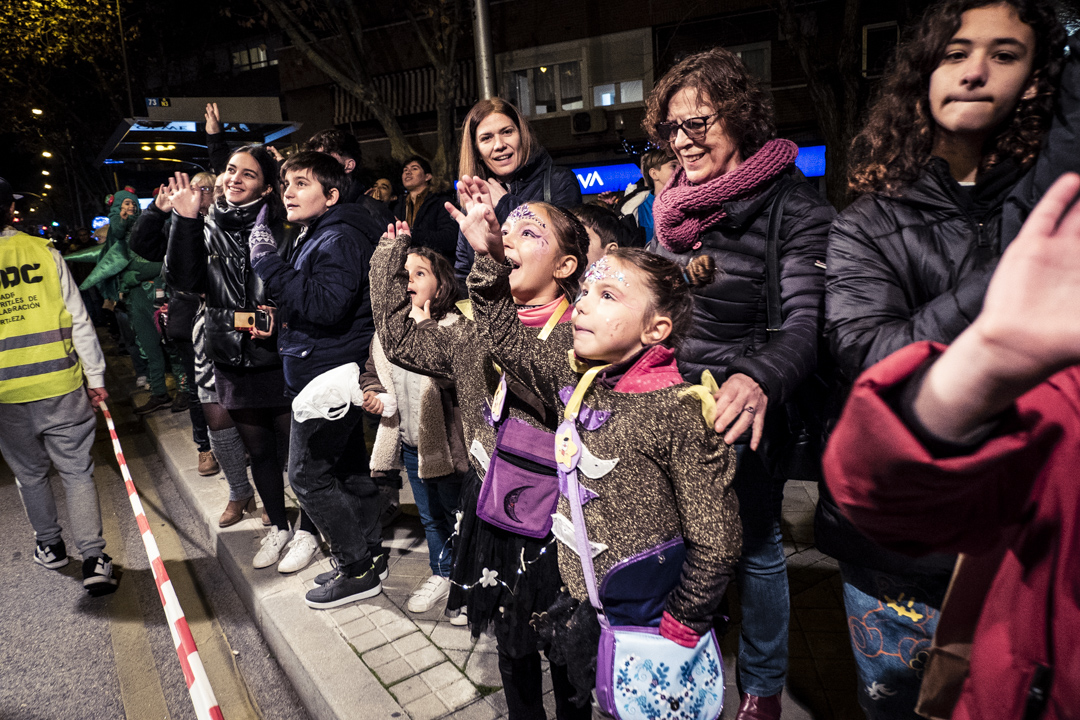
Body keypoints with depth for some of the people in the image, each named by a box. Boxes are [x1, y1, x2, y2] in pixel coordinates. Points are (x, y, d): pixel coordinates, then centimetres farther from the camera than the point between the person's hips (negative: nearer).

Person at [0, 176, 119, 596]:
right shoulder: (44, 252, -4)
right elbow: (78, 321, -4)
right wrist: (95, 377, 2)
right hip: (61, 387, -1)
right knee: (77, 472, 7)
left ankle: (49, 546, 34)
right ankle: (93, 558, 2)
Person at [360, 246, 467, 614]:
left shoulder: (453, 326, -15)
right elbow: (372, 372, 16)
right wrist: (374, 396, -3)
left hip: (444, 440, -6)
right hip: (409, 441, 6)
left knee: (457, 512, 10)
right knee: (429, 515, 21)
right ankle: (441, 575, 39)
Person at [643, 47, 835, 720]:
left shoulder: (793, 206, -12)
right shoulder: (675, 203, 7)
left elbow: (807, 319, -23)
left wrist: (758, 381, -41)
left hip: (745, 410, -6)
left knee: (753, 545, 10)